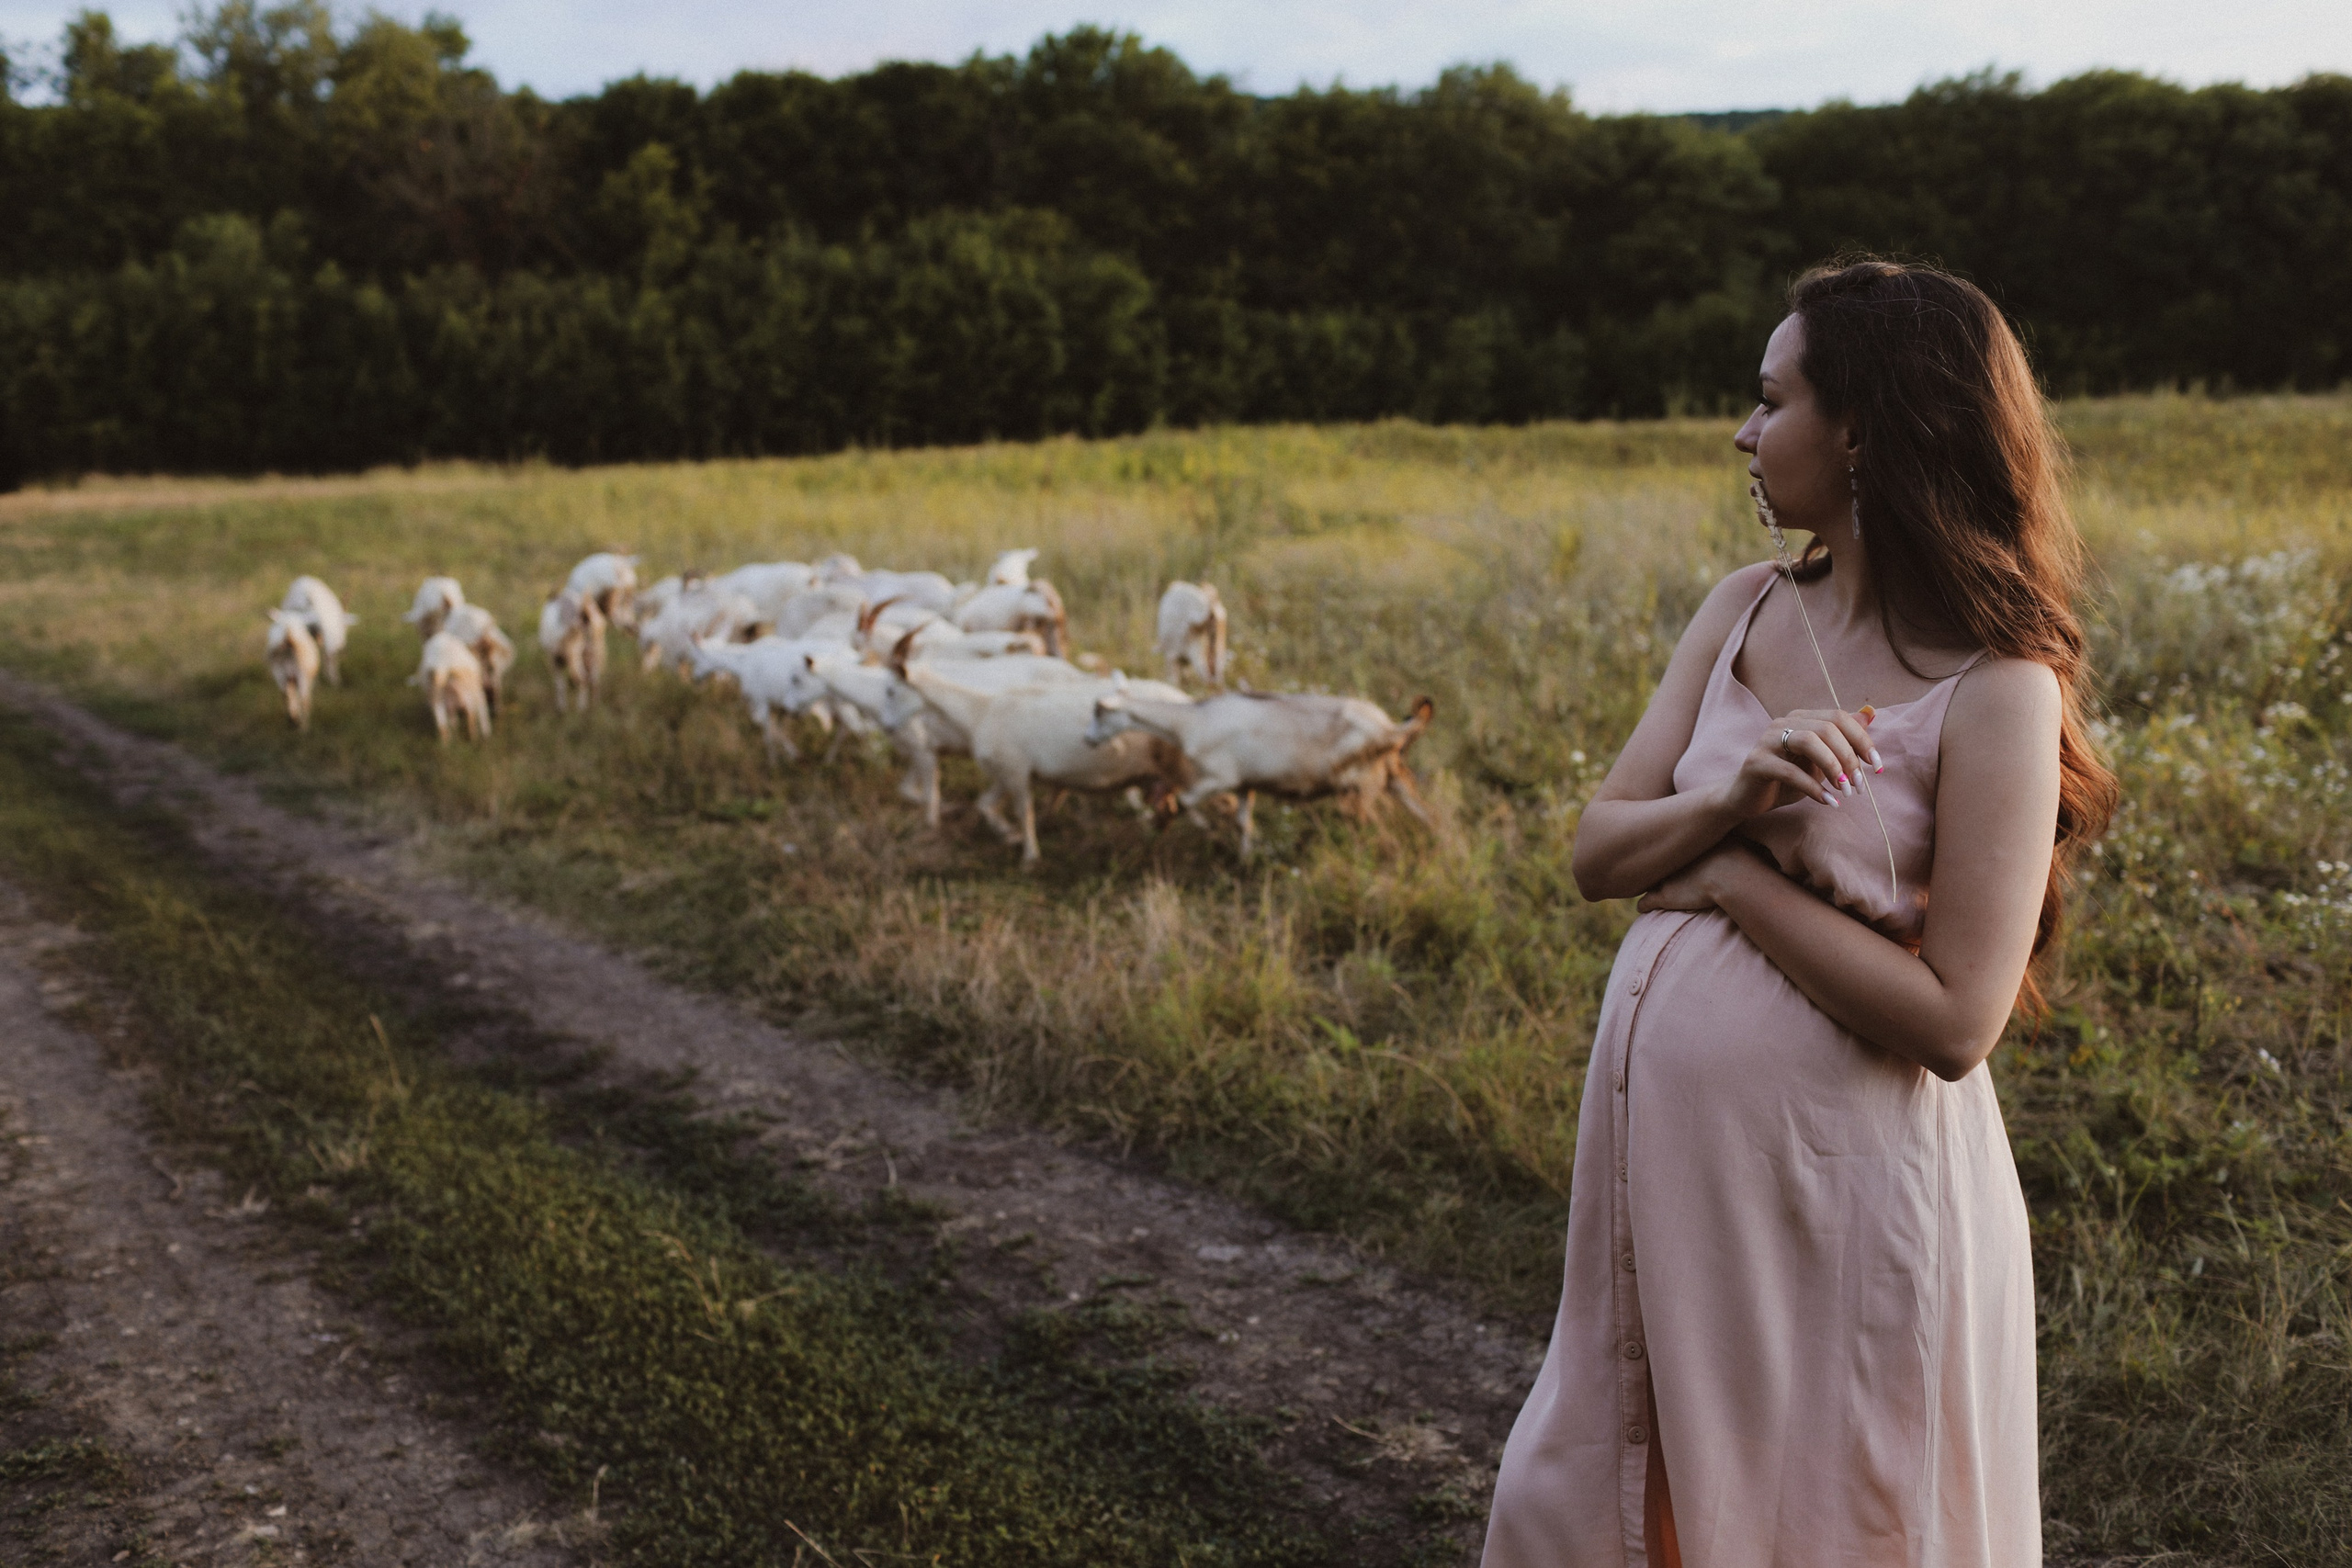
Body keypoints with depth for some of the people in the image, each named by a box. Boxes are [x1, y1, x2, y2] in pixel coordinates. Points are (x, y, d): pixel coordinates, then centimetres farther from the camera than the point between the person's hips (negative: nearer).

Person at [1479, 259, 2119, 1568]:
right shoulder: (1745, 611, 3)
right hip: (1667, 1153, 7)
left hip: (1837, 1181, -6)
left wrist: (1731, 877, -15)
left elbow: (1953, 1022, -20)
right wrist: (1727, 799, -17)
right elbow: (1599, 853, 2)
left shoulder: (1995, 688, -16)